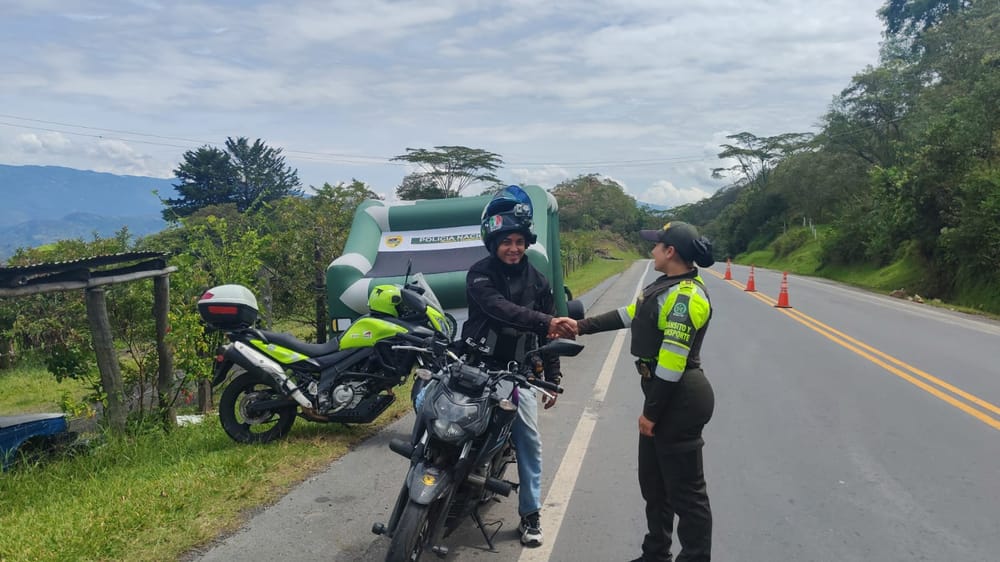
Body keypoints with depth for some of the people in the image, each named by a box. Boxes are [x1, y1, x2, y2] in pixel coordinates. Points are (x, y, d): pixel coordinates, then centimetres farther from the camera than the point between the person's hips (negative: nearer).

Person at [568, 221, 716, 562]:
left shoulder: (685, 296, -21)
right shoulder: (669, 285, 11)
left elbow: (672, 362, -24)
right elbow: (629, 315, 20)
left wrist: (651, 412, -19)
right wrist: (582, 326, 20)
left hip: (679, 400, -11)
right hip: (666, 395, 11)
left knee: (685, 491, 0)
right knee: (653, 482, 21)